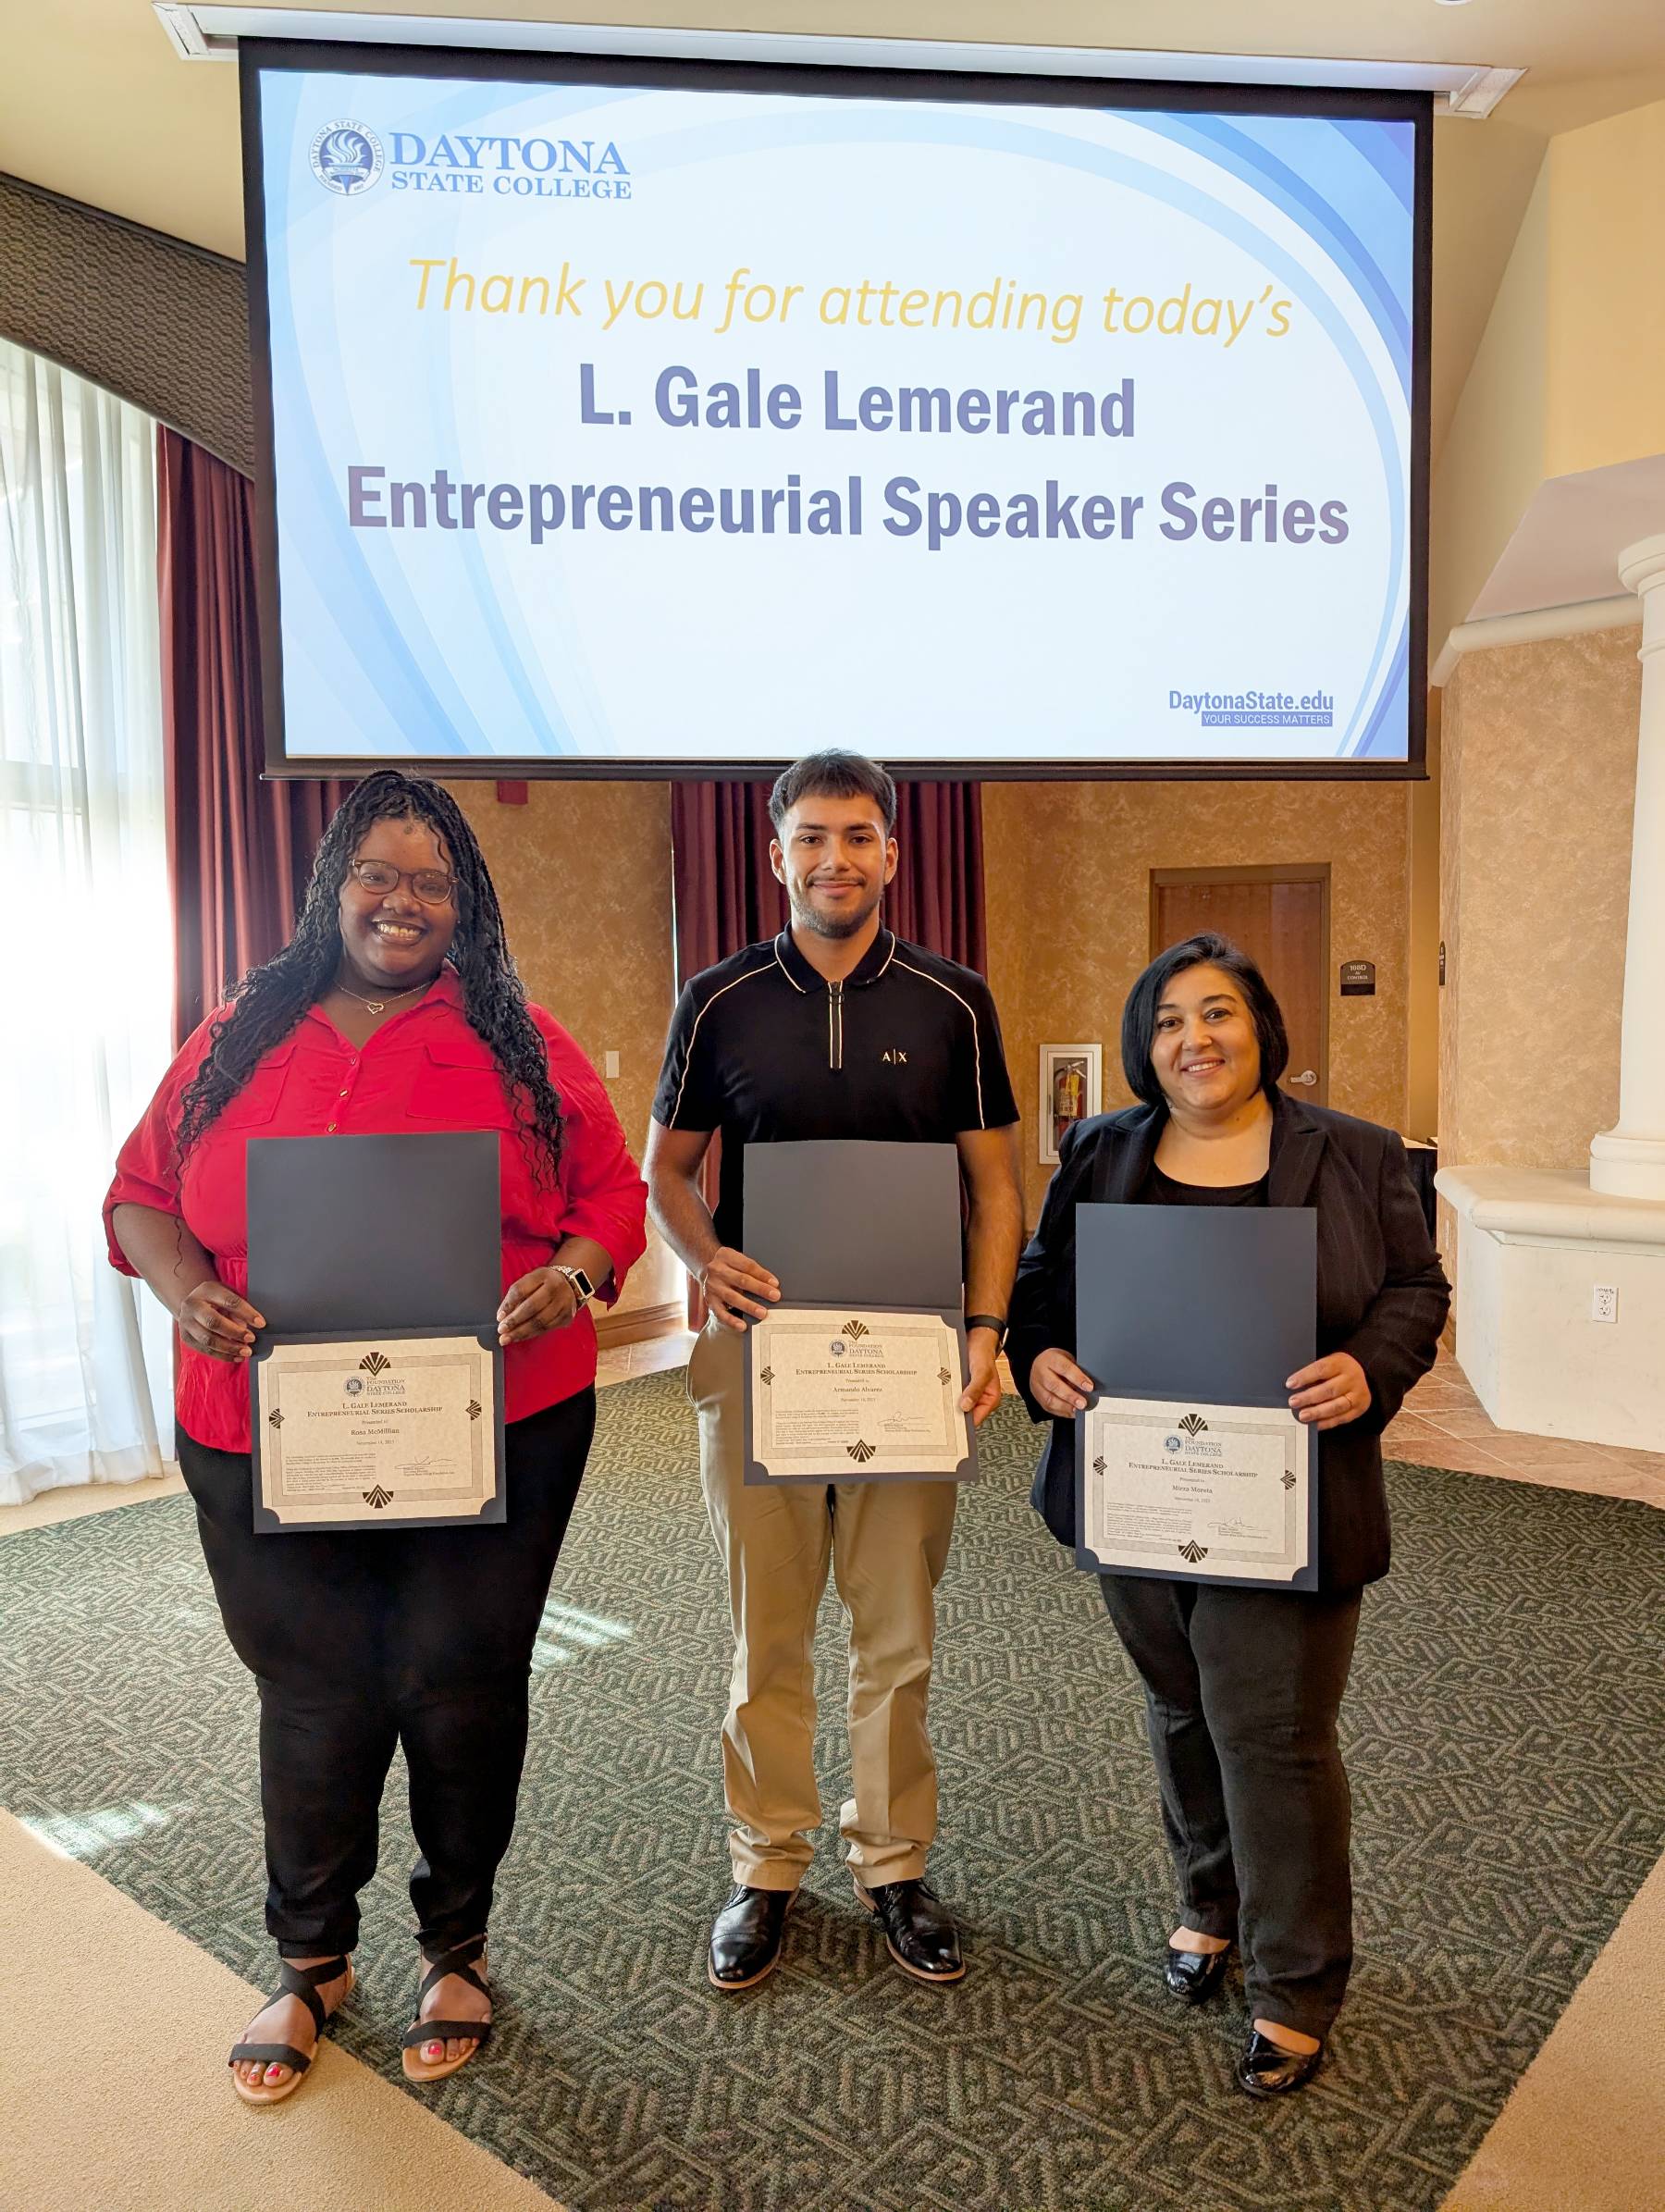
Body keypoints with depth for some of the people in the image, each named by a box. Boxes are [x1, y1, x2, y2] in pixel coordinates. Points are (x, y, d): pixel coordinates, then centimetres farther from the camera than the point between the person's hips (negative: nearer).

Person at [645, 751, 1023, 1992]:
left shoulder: (952, 1002, 2)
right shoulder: (721, 1002, 3)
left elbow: (997, 1185, 4)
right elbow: (666, 1170, 8)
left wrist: (987, 1329, -9)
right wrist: (705, 1258, -12)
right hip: (756, 1341, 0)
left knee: (899, 1629, 10)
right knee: (766, 1628, 10)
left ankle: (895, 1860, 30)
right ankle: (767, 1866, 28)